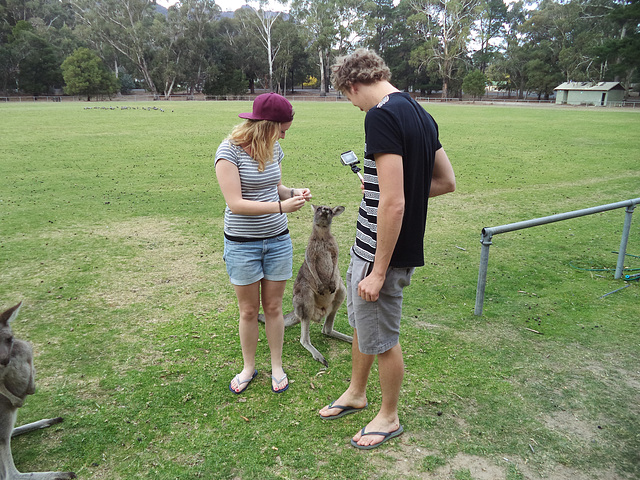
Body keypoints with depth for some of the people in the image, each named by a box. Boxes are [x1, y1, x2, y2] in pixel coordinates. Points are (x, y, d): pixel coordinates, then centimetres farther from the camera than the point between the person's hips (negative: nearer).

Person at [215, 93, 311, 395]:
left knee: (273, 307, 13)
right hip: (242, 244, -4)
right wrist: (281, 206, -27)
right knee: (249, 310, 10)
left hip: (278, 240, 4)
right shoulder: (229, 151, -16)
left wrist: (292, 192, -5)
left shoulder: (274, 148, 3)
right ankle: (248, 367, 32)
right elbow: (236, 203, -22)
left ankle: (277, 367, 30)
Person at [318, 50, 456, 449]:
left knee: (382, 339, 10)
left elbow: (393, 204, -27)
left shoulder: (382, 116, -21)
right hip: (369, 246, 9)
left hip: (381, 251, -9)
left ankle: (389, 417, 33)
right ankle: (356, 393, 46)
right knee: (362, 322, 24)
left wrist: (379, 271, -21)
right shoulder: (420, 113, 8)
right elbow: (447, 182, 14)